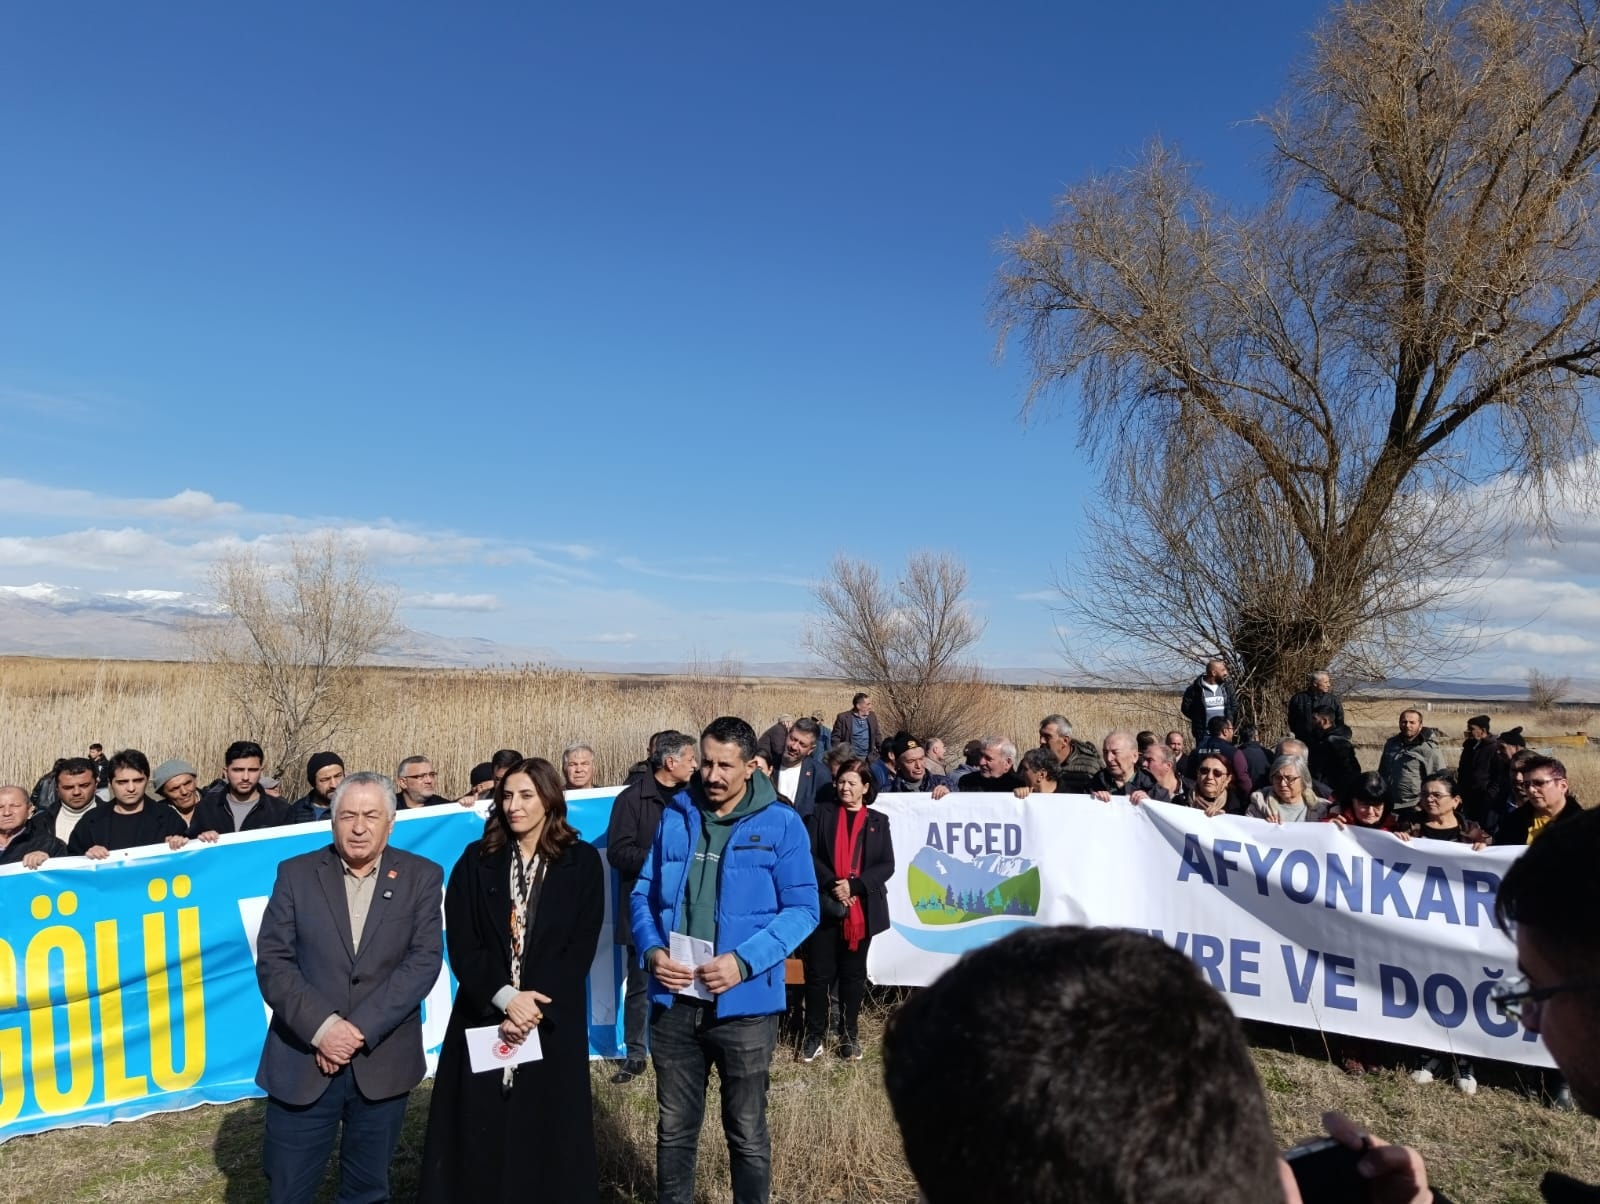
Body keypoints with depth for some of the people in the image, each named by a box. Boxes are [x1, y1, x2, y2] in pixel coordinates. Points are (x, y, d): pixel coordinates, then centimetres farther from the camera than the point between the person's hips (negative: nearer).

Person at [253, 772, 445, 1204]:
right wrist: (322, 1027, -17)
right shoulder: (295, 873, 1)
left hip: (382, 1064, 0)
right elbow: (272, 962, -5)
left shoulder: (422, 877, -1)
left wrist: (361, 1029, -16)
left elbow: (424, 960, -8)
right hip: (303, 1061, 0)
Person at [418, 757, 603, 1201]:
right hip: (483, 1018, 1)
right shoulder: (476, 860, 3)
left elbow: (582, 948, -4)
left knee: (547, 1137, 7)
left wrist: (536, 1007, -14)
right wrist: (504, 997, -15)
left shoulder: (582, 862, -1)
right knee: (478, 1142, 6)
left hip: (553, 1024, -1)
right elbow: (460, 944, -3)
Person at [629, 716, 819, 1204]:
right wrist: (652, 950, -11)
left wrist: (745, 960, -20)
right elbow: (643, 893, 7)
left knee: (746, 1133, 14)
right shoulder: (674, 816, 2)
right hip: (674, 1001, 3)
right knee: (674, 1128, 19)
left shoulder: (780, 824, -8)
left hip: (744, 1004, -3)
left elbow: (802, 909, -9)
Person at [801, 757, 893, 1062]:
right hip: (824, 906, -1)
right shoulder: (822, 814, 5)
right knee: (819, 972, 2)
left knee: (853, 974, 11)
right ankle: (814, 1034, 14)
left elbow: (887, 865, 0)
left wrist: (854, 885, -13)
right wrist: (832, 884, -16)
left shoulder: (878, 821, 8)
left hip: (862, 908, 1)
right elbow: (808, 854, -3)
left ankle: (850, 1035, 21)